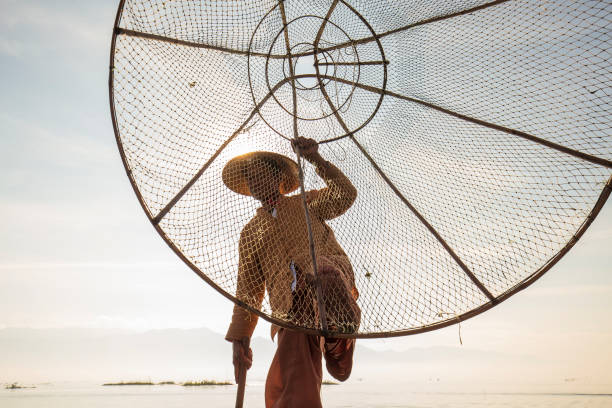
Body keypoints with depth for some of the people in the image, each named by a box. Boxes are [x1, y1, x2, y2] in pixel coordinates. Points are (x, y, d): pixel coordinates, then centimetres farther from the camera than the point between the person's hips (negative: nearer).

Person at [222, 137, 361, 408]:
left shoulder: (306, 203, 24)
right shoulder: (250, 233, 28)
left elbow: (345, 195, 4)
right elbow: (247, 291, 26)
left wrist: (316, 159, -5)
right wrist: (240, 337, 18)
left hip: (334, 284, -2)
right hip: (291, 312, 2)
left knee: (320, 268, -38)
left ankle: (340, 340, -39)